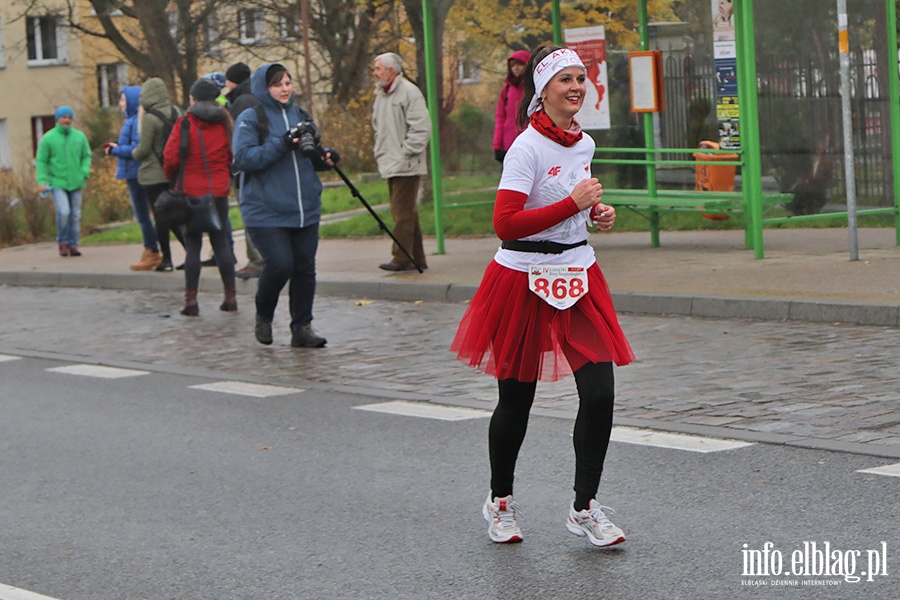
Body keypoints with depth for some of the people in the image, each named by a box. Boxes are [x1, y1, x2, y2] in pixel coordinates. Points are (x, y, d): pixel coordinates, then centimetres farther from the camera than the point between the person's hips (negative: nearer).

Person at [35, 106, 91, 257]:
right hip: (57, 183, -4)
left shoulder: (80, 136, 6)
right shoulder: (48, 138, -3)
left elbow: (86, 156, 13)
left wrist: (85, 172, -5)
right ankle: (62, 242, 1)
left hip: (75, 183, 4)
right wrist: (42, 181, -11)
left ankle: (73, 245, 13)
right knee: (63, 212, -18)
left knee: (75, 215, 4)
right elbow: (41, 161, -2)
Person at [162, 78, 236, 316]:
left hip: (191, 190, -3)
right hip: (219, 190, 3)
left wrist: (171, 179, 6)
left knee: (193, 245, 1)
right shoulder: (225, 121, 3)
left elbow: (171, 157, -12)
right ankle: (230, 296, 9)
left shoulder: (185, 123, -9)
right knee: (221, 242, 10)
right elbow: (234, 155, 6)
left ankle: (191, 299, -2)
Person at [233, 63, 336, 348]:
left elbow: (311, 158, 23)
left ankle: (302, 327, 13)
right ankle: (263, 316, 11)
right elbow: (243, 158, -15)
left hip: (305, 208, 6)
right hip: (265, 211, -6)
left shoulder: (301, 116, 15)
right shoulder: (250, 119, -3)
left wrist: (324, 156, 0)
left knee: (305, 267, 2)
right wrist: (281, 145, -23)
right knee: (280, 263, -15)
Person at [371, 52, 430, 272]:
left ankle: (402, 258, -10)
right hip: (390, 165, 9)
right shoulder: (381, 95, 18)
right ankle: (417, 258, 15)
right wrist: (380, 153, 13)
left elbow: (421, 128, -15)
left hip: (406, 166, -9)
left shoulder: (409, 92, -10)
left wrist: (404, 154, -16)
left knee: (403, 212, -11)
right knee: (406, 212, 11)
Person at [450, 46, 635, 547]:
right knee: (516, 399, 8)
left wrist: (597, 213, 8)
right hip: (526, 279, -6)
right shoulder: (528, 148, -15)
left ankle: (585, 508, 9)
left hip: (579, 276, 6)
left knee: (600, 393, -6)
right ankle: (501, 502, 30)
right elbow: (506, 224, -23)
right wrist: (573, 204, -23)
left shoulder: (584, 143, 8)